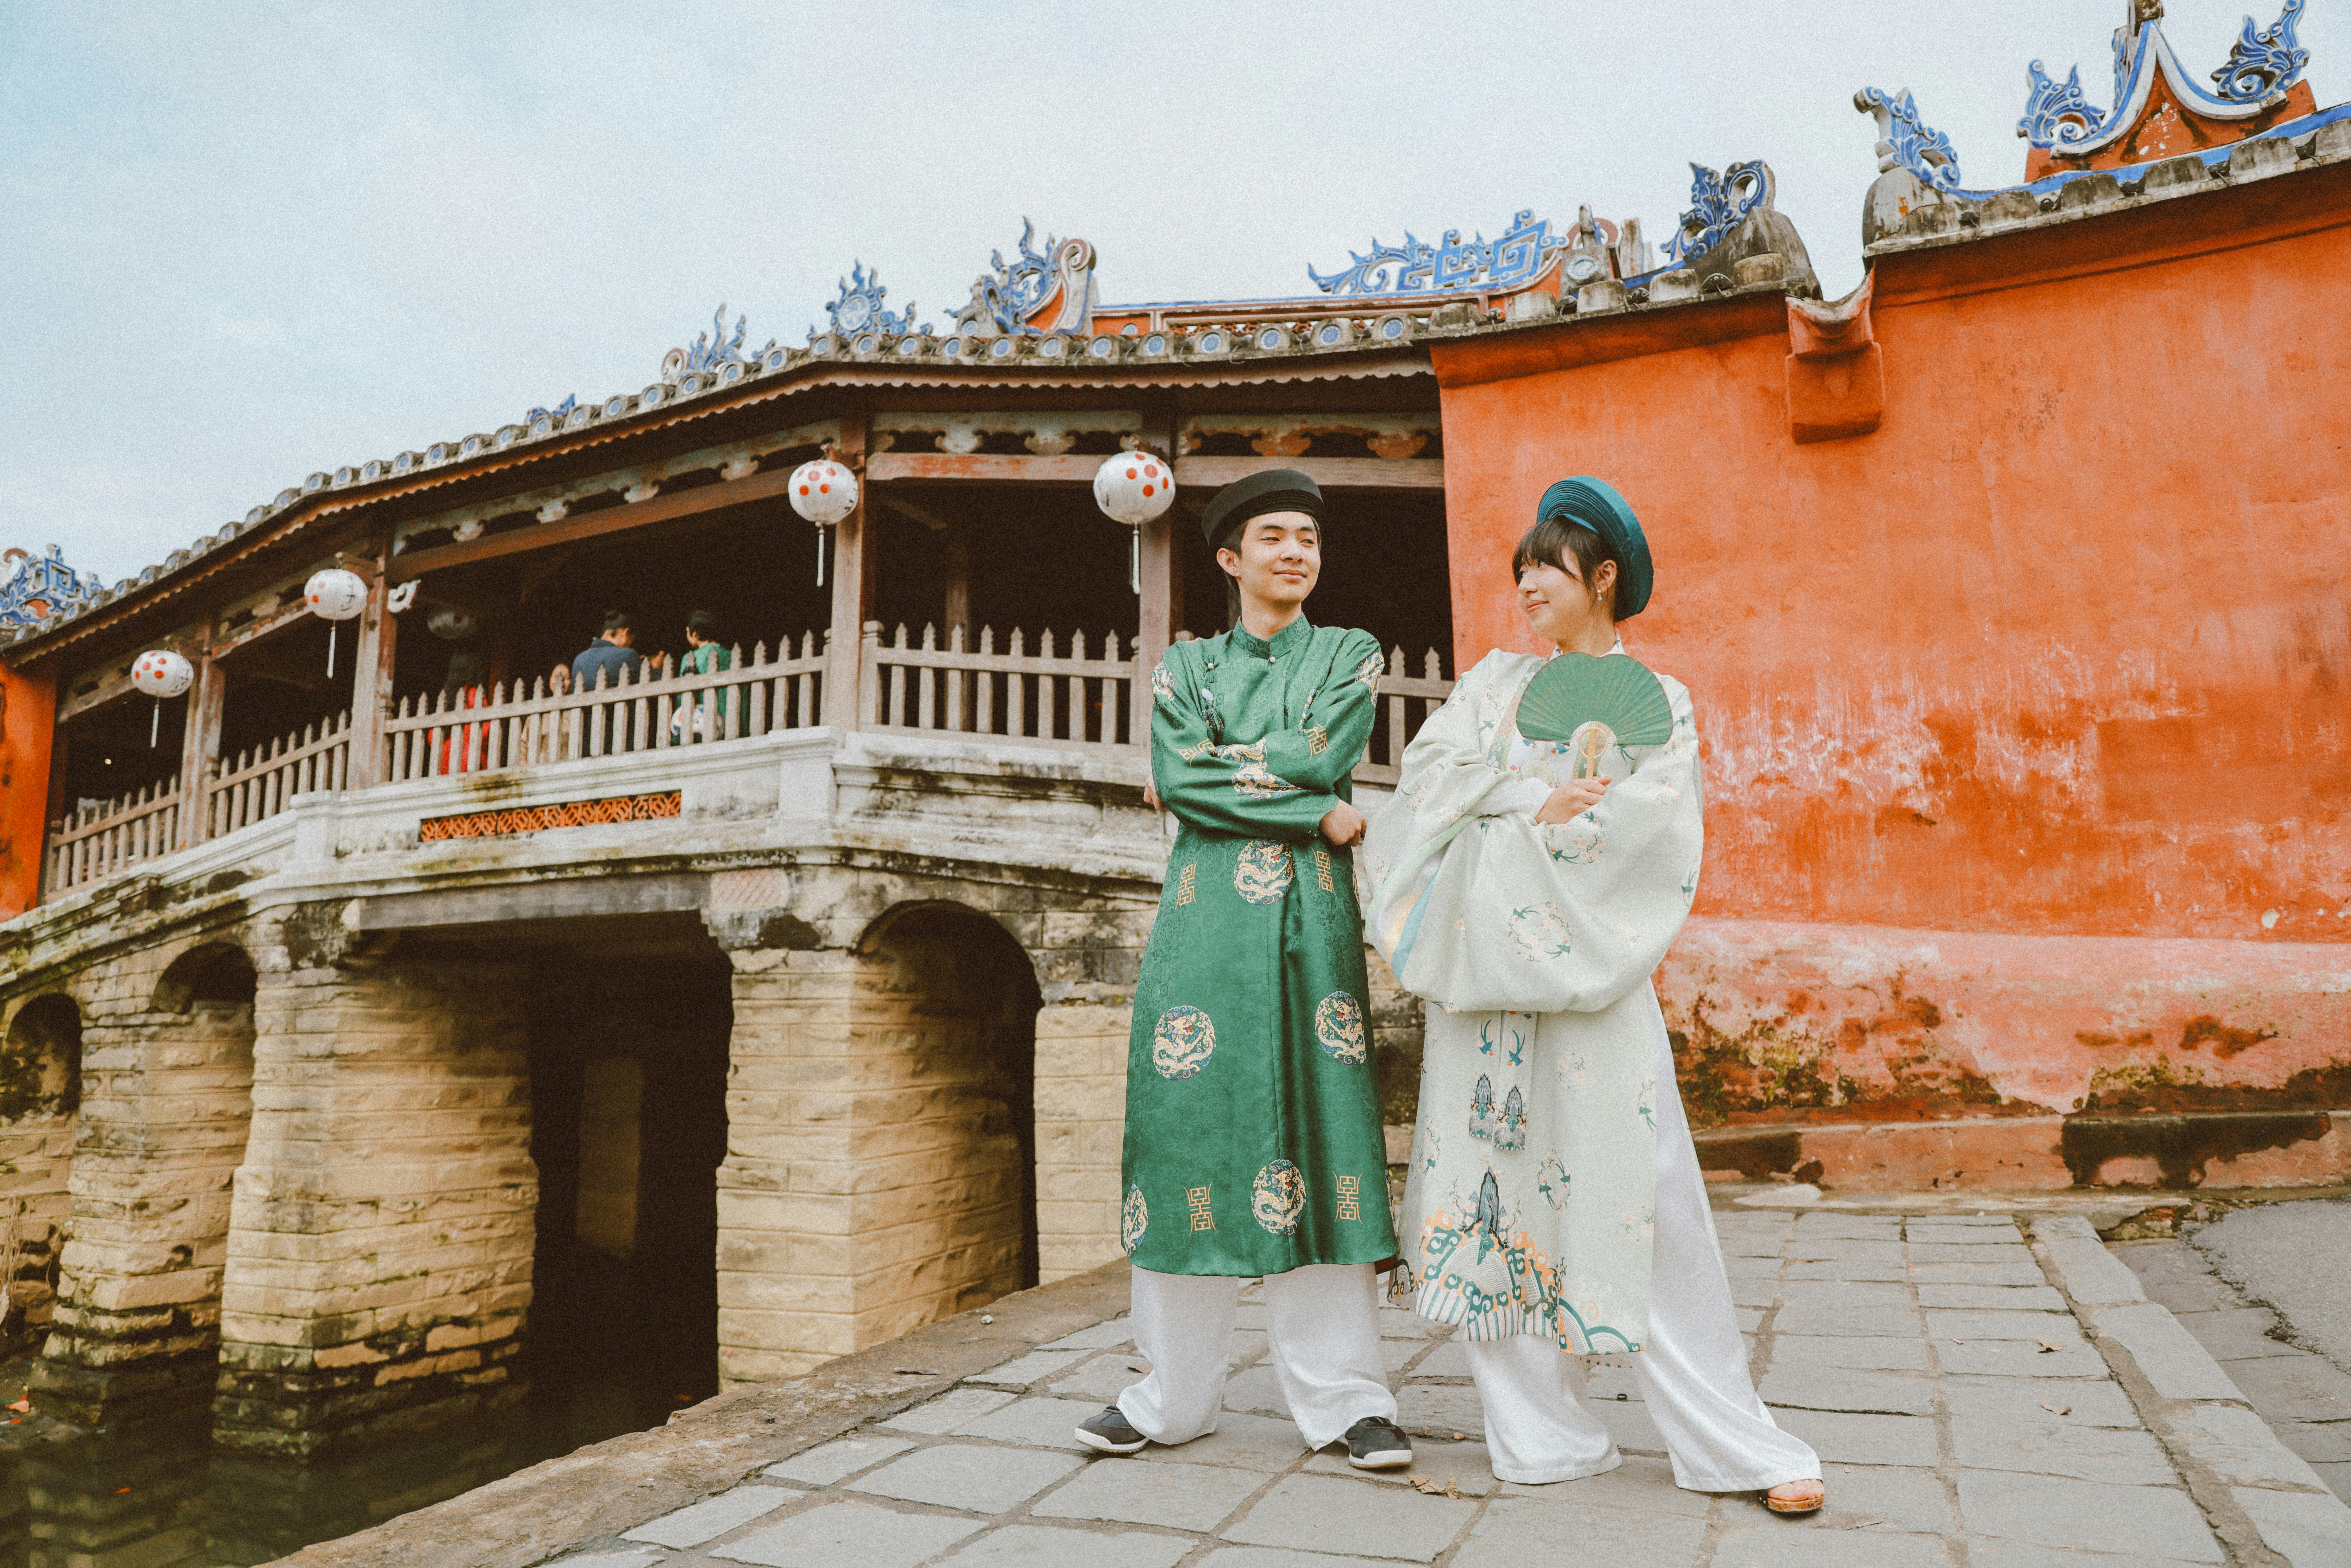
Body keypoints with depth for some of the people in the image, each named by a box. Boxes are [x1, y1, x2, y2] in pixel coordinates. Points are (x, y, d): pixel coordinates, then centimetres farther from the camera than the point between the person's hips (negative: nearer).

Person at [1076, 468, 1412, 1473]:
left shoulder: (1350, 655, 14)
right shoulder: (1186, 665, 15)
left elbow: (1322, 753, -5)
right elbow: (1175, 779, -3)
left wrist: (1215, 767, -1)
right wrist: (1317, 813, -8)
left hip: (1310, 919, 0)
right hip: (1205, 920, 1)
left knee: (1316, 1125, -3)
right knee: (1193, 1124, 0)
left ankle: (1342, 1397, 8)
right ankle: (1175, 1395, 12)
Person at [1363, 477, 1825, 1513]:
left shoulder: (1657, 701, 10)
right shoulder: (1493, 680, 17)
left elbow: (1653, 819, -6)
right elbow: (1432, 768, 2)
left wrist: (1510, 833, -8)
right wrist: (1535, 801, -10)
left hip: (1588, 967, -2)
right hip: (1481, 961, 3)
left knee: (1635, 1191, -4)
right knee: (1497, 1174, 2)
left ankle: (1733, 1443, 9)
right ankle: (1542, 1436, 13)